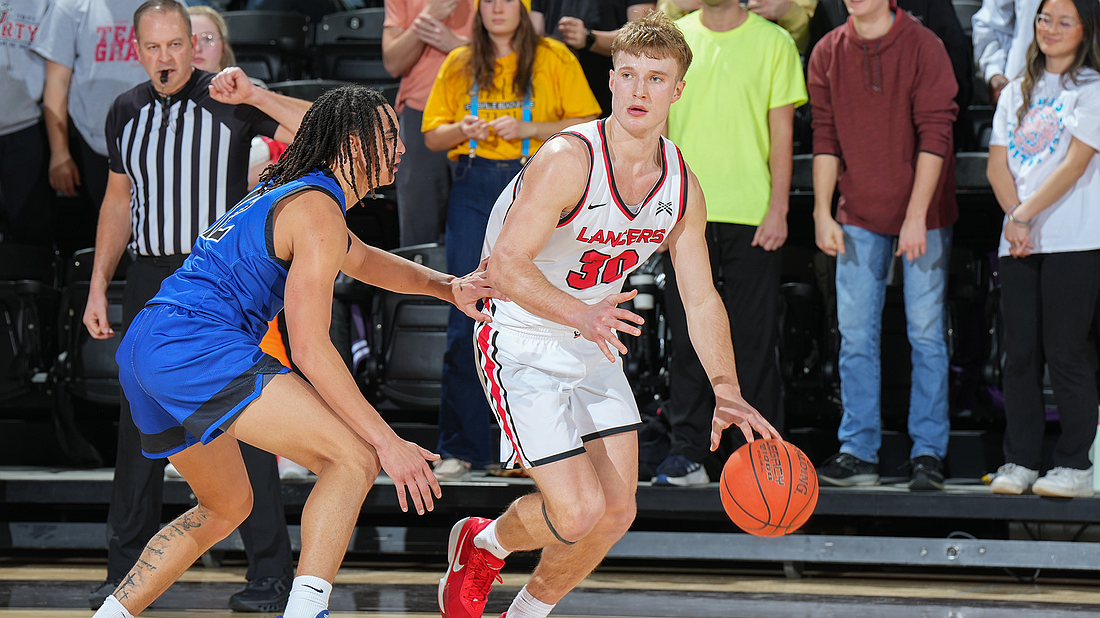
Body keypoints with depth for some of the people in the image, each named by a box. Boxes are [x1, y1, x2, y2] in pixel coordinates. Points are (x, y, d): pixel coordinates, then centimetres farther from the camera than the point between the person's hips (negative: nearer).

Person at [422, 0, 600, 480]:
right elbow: (432, 134, 15)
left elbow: (589, 126, -1)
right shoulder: (459, 64, 12)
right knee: (467, 318, -2)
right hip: (474, 189, 2)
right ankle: (461, 447, 3)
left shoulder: (554, 59, 4)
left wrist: (528, 128, -12)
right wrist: (463, 130, -6)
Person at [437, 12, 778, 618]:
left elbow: (702, 301, 6)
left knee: (617, 512, 4)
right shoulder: (568, 159, -24)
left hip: (594, 351, 7)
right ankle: (483, 543, 18)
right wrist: (582, 315, -46)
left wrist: (727, 395, -7)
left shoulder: (682, 186, -2)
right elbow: (505, 267, -30)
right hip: (522, 347, -7)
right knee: (579, 512, -15)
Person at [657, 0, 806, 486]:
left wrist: (778, 208, -7)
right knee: (687, 336, 3)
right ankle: (687, 453, 8)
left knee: (753, 338, 1)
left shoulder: (773, 42, 2)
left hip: (751, 212, -2)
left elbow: (781, 131, 1)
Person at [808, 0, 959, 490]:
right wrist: (823, 212, -3)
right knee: (855, 335, 2)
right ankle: (858, 453, 7)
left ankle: (928, 453, 6)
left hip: (923, 216, -3)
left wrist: (916, 216, -16)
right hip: (858, 217, 3)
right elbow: (826, 138, 5)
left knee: (926, 334, 0)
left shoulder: (922, 47, -9)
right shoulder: (827, 54, 3)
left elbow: (934, 136, -12)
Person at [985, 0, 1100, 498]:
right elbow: (998, 164, 9)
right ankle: (1020, 461, 10)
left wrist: (1026, 215, -15)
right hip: (1019, 244, 5)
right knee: (1020, 353, 5)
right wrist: (1015, 218, -8)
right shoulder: (1016, 93, 17)